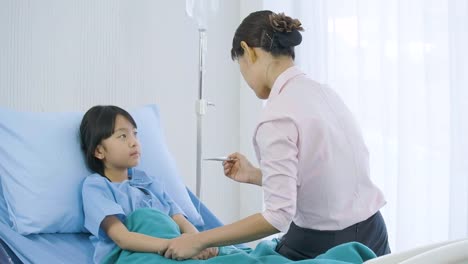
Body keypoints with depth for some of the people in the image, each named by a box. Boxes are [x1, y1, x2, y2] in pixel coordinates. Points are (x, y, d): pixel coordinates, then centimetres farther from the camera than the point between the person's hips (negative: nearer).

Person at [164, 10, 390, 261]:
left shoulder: (277, 114, -19)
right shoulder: (323, 92, 4)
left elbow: (278, 216, -23)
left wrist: (199, 240, -17)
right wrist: (254, 175, 17)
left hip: (324, 245, -7)